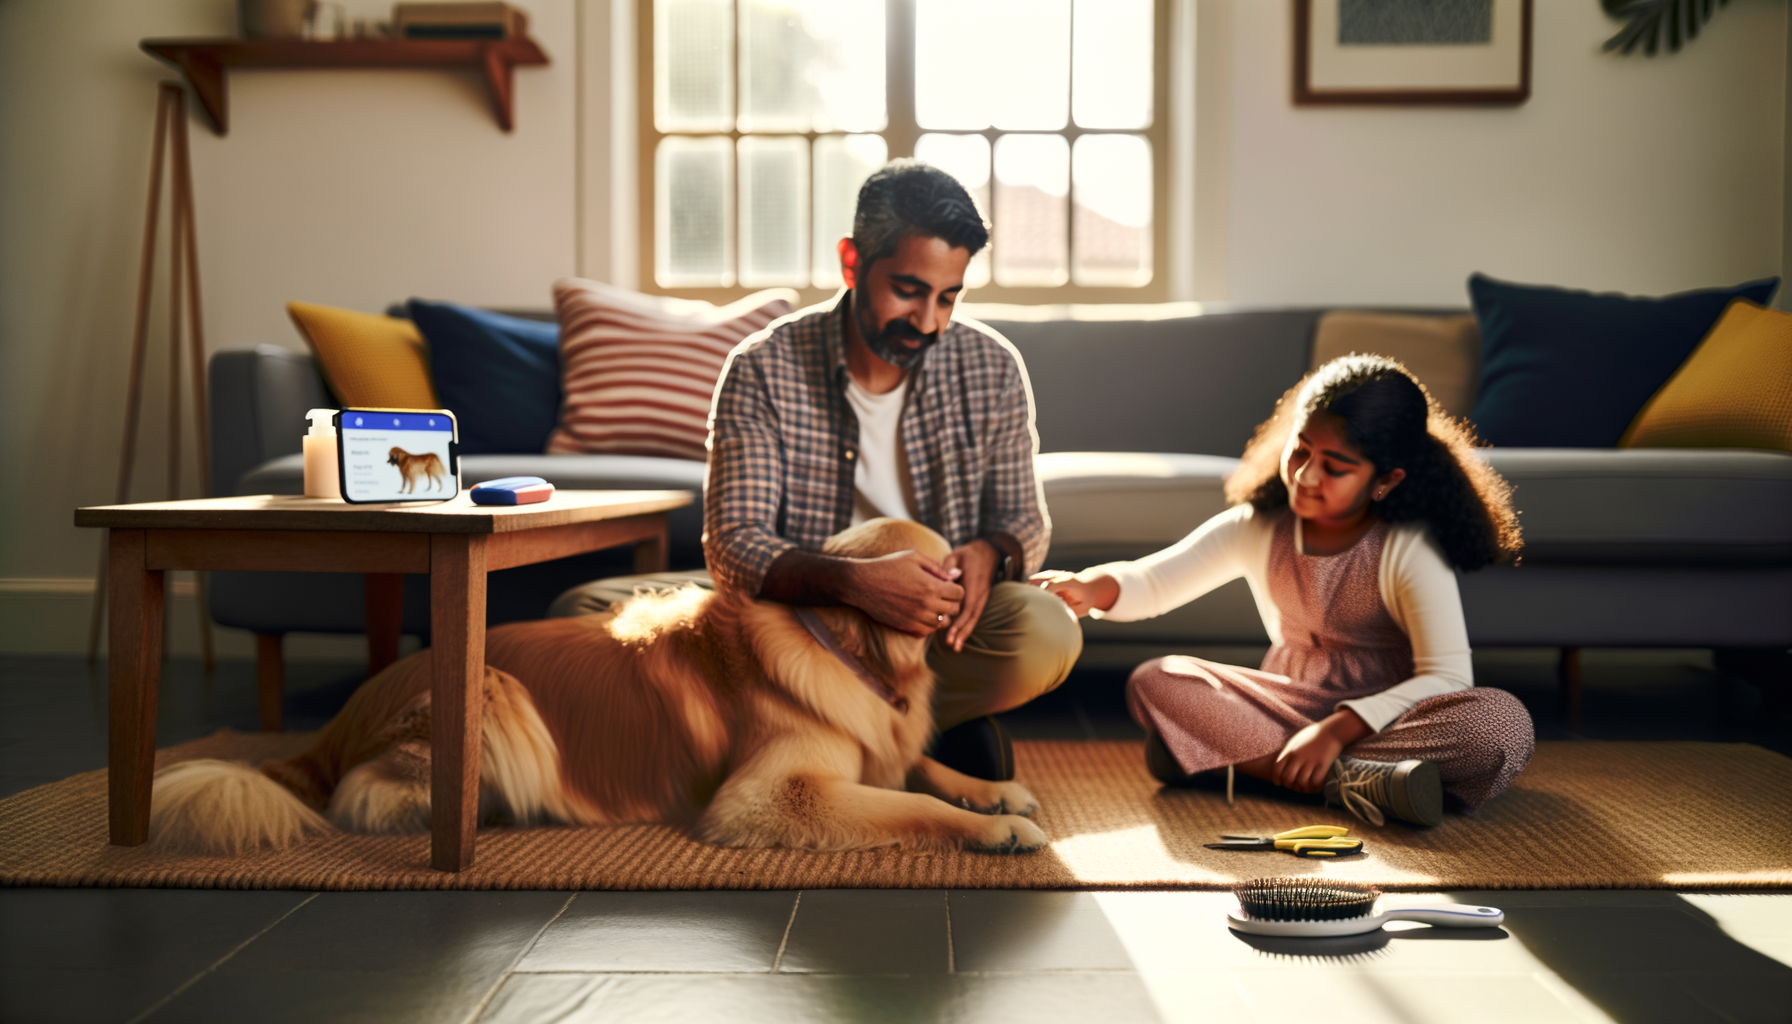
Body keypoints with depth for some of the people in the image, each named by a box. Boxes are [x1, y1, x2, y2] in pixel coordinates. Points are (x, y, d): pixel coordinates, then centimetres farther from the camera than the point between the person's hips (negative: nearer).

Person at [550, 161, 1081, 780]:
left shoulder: (993, 369, -2)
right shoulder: (761, 370, -8)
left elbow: (1024, 519, 6)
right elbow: (731, 545, -15)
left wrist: (988, 554, -21)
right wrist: (851, 580, -36)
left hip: (936, 625, 0)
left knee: (1046, 634, -34)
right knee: (583, 612, -21)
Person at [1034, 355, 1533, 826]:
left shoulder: (1410, 550, -14)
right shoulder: (1258, 528, -2)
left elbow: (1448, 679, -22)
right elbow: (1152, 582, -4)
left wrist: (1338, 729, -32)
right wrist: (1092, 586, -28)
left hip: (1385, 716, -3)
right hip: (1287, 709, 3)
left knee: (1505, 723, -33)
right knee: (1153, 682, -19)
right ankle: (1349, 780, -34)